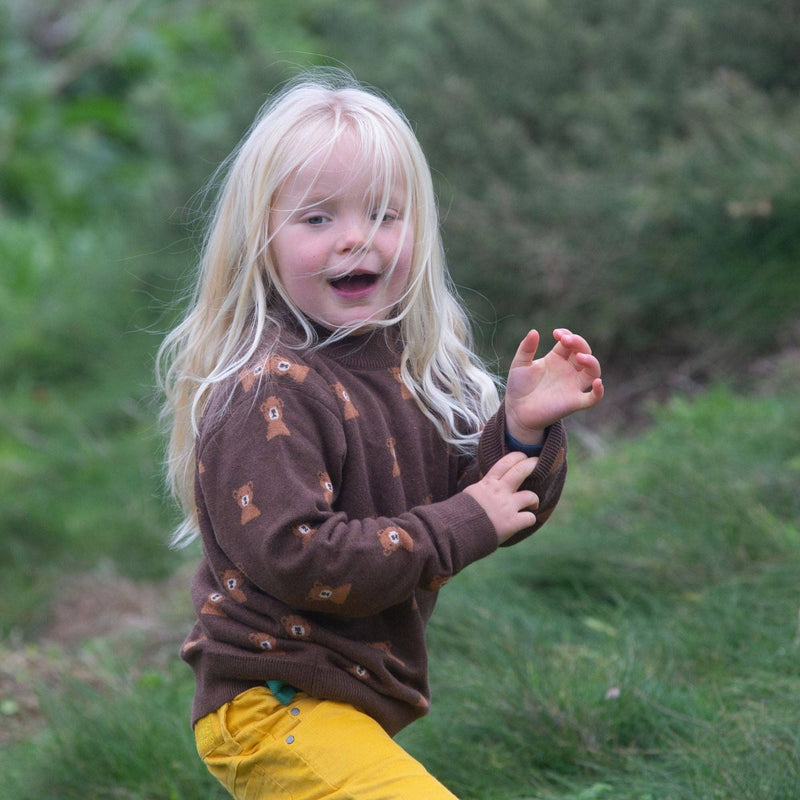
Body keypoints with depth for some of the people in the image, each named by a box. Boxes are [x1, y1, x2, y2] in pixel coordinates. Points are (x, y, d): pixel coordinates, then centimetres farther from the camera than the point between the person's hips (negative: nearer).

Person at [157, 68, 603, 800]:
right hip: (273, 709, -8)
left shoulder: (412, 369, 3)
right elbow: (294, 557, -27)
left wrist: (522, 425, -13)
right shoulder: (268, 391, -20)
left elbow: (495, 511, 6)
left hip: (358, 700, 9)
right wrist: (463, 524, -23)